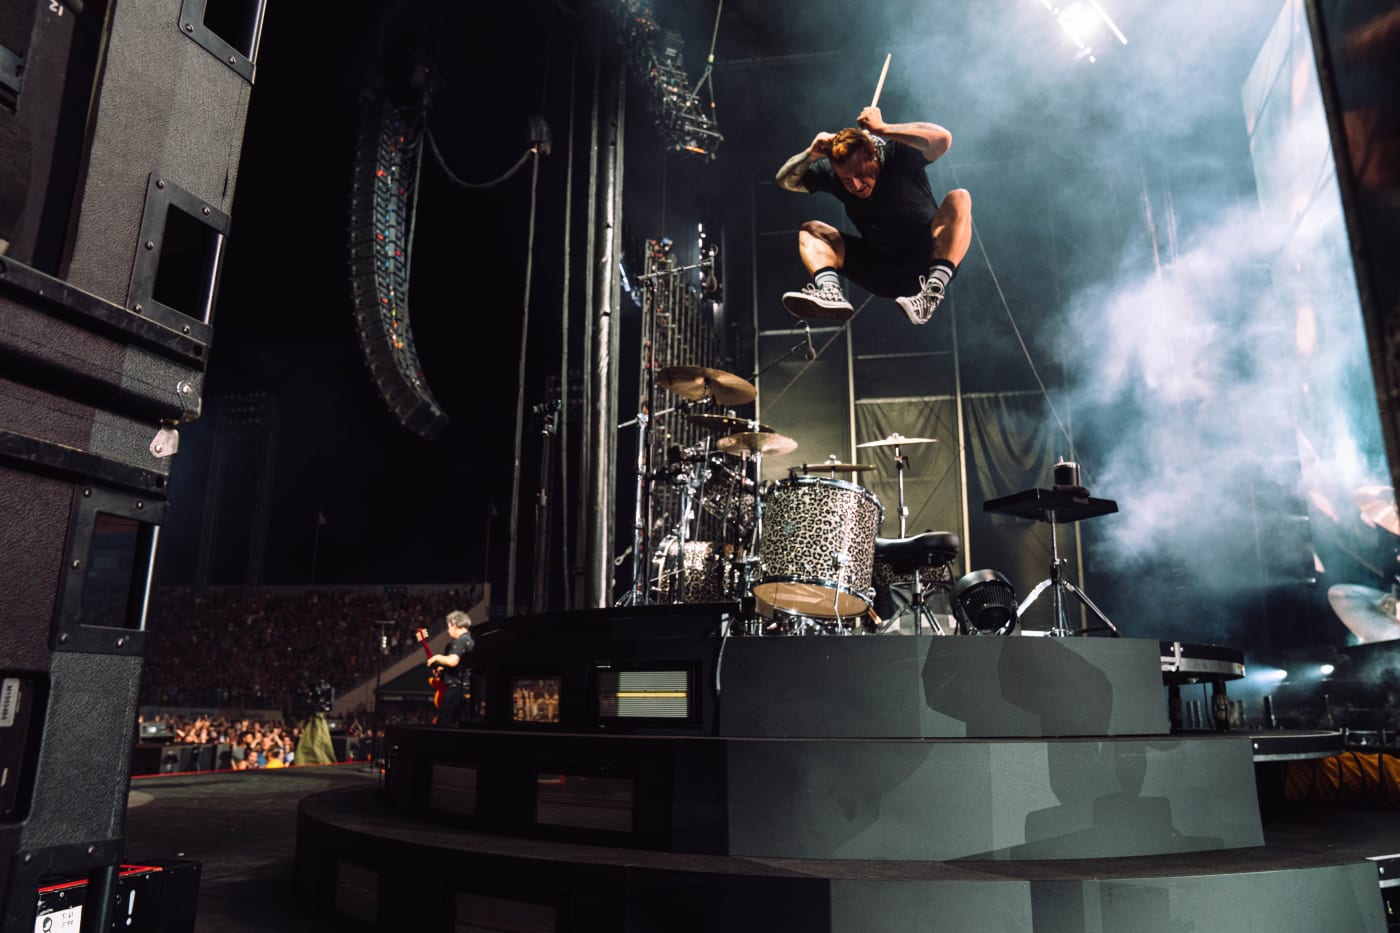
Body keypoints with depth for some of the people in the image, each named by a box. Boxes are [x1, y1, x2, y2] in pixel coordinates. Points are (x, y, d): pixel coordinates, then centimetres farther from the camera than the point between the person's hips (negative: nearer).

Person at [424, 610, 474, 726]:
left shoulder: (460, 641, -12)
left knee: (443, 724, -7)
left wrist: (437, 657, -11)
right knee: (457, 724, 12)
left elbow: (453, 661, -29)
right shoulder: (470, 640, 17)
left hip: (455, 687, -10)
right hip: (465, 688, 10)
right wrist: (442, 667, 20)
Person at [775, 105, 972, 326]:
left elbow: (943, 138, -34)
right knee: (810, 231, -5)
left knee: (958, 199, -29)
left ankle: (933, 291, -42)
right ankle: (830, 291, -35)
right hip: (880, 272, 4)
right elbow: (786, 180, -2)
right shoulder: (832, 172, -4)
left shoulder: (898, 155, -16)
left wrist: (882, 129, -33)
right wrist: (810, 154, -21)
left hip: (925, 260, -4)